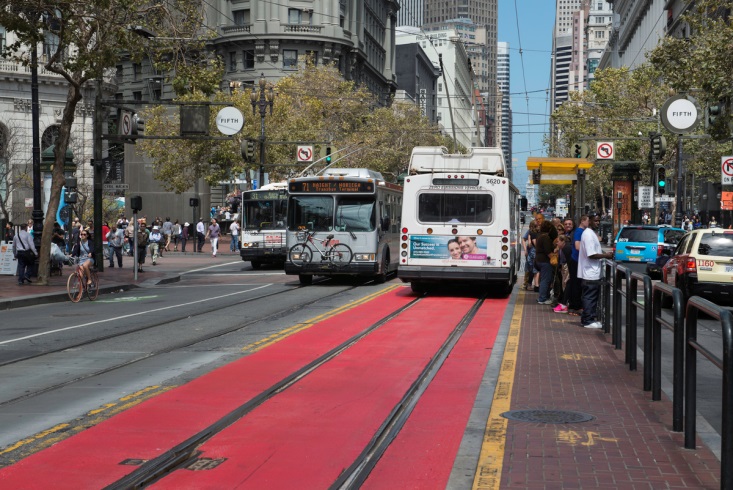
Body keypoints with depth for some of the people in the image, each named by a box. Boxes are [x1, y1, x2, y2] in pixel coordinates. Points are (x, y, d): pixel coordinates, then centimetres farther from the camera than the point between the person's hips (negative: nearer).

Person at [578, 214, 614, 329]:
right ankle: (588, 321, 1)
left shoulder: (591, 233, 15)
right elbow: (591, 255, -22)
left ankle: (588, 319, 21)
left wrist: (605, 253, 8)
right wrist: (605, 256, -13)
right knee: (590, 297, -4)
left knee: (590, 297, 15)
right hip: (590, 273, -10)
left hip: (593, 272, 10)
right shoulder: (588, 234, -18)